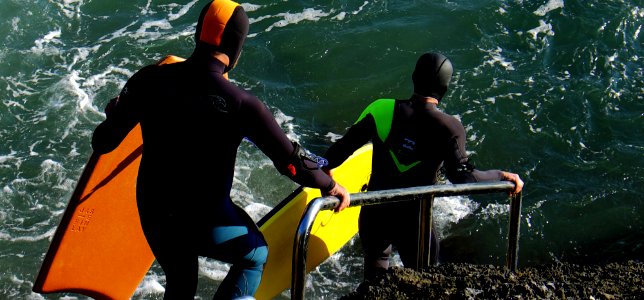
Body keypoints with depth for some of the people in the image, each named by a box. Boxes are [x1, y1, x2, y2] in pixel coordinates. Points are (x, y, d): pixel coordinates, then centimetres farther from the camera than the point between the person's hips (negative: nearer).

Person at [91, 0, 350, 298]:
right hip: (205, 223, -4)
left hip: (152, 215, 5)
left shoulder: (148, 80, -10)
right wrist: (330, 186, 4)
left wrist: (115, 114, 20)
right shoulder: (241, 104, -22)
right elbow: (291, 161, -15)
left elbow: (102, 143, -3)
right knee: (255, 256, 27)